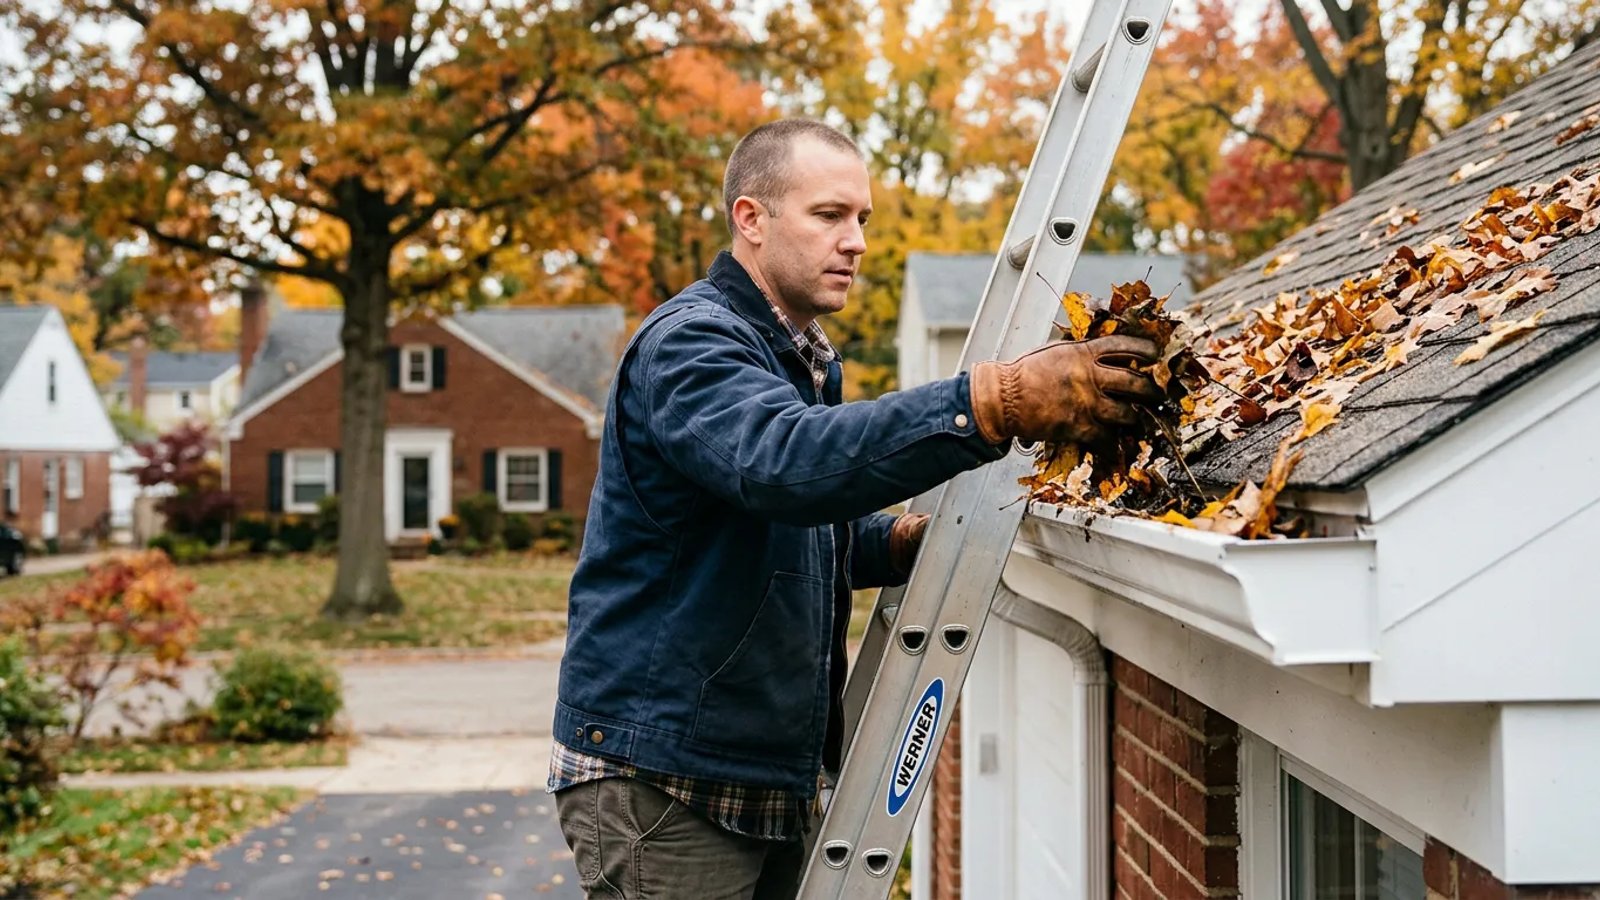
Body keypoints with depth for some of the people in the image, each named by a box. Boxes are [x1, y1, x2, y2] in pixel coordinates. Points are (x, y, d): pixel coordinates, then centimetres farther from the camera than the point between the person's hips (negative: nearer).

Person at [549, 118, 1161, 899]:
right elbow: (785, 460, -37)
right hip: (662, 777, -9)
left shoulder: (803, 360, 16)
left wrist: (901, 541, 2)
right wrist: (998, 403, -45)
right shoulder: (689, 342, -16)